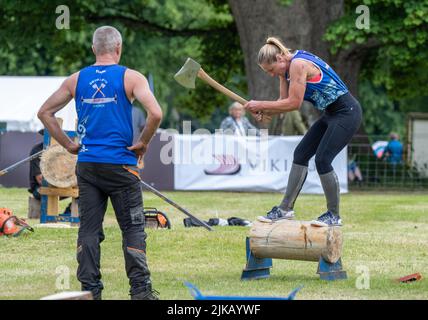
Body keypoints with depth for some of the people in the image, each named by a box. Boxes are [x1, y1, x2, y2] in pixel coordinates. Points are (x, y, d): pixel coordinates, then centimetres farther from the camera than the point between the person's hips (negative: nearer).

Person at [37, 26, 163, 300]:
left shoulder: (76, 80, 8)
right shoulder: (130, 77, -5)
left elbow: (45, 113, 12)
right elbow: (155, 113, -18)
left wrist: (68, 144, 12)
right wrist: (143, 143, -3)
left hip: (86, 163, 3)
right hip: (120, 164, -3)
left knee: (89, 229, 7)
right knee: (133, 228, 3)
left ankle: (89, 289, 5)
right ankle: (140, 290, -1)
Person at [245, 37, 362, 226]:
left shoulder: (298, 65, -23)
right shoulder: (286, 68, 6)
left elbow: (294, 103, -25)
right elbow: (284, 100, 7)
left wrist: (261, 105, -19)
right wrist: (263, 112, -11)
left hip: (346, 113, -10)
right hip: (330, 114, 10)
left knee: (322, 160, -14)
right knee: (301, 154, 5)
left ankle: (334, 215, -1)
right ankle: (286, 208, 9)